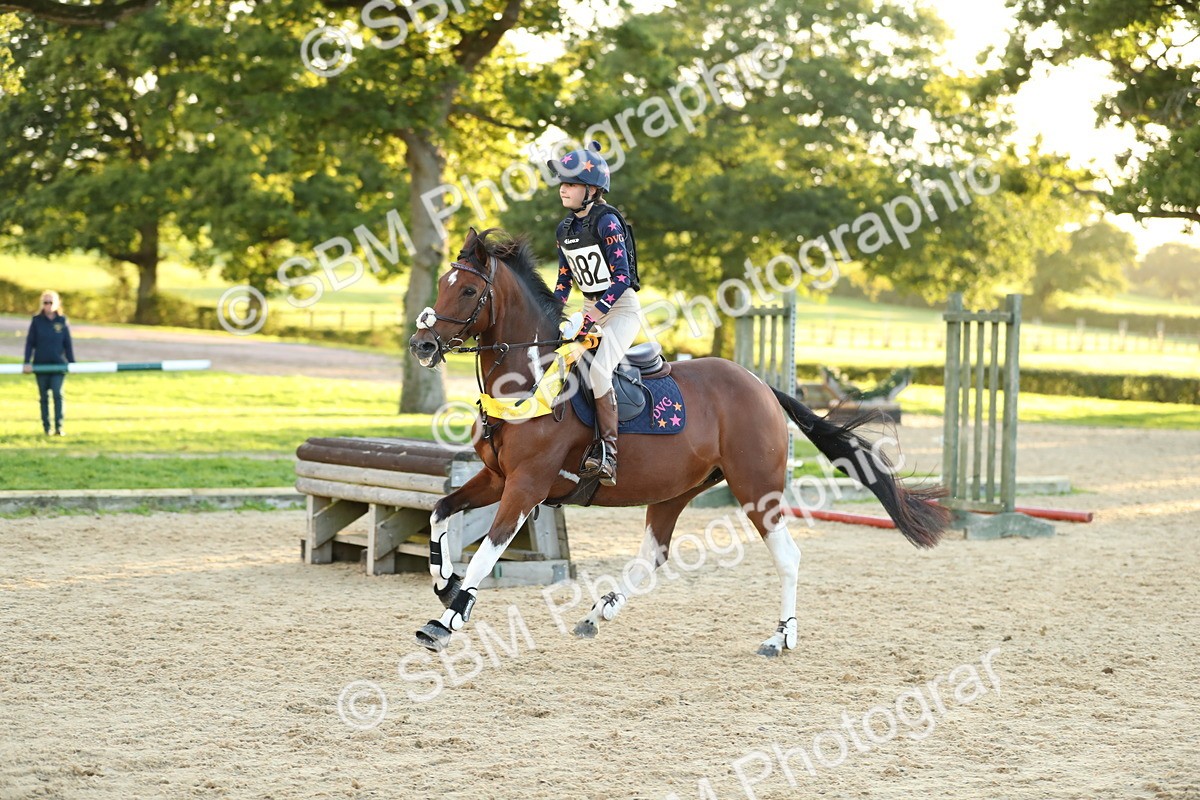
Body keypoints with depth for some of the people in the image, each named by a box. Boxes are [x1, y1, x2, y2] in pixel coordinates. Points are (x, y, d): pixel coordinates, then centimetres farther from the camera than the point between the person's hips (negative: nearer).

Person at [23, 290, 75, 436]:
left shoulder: (62, 321, 3)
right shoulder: (37, 321, 2)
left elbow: (68, 344, 8)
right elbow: (30, 342, 3)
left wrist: (72, 363, 6)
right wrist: (27, 362, -4)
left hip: (58, 364, -1)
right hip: (41, 364, 1)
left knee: (58, 394, -10)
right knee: (44, 396, 6)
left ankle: (59, 426, -10)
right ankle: (46, 427, 14)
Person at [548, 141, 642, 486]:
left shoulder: (606, 222, -17)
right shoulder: (565, 229, 7)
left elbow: (622, 277, -23)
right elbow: (563, 281, 16)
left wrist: (586, 320, -29)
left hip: (622, 308, -9)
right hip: (590, 309, 9)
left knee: (598, 370, -28)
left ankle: (608, 450, -23)